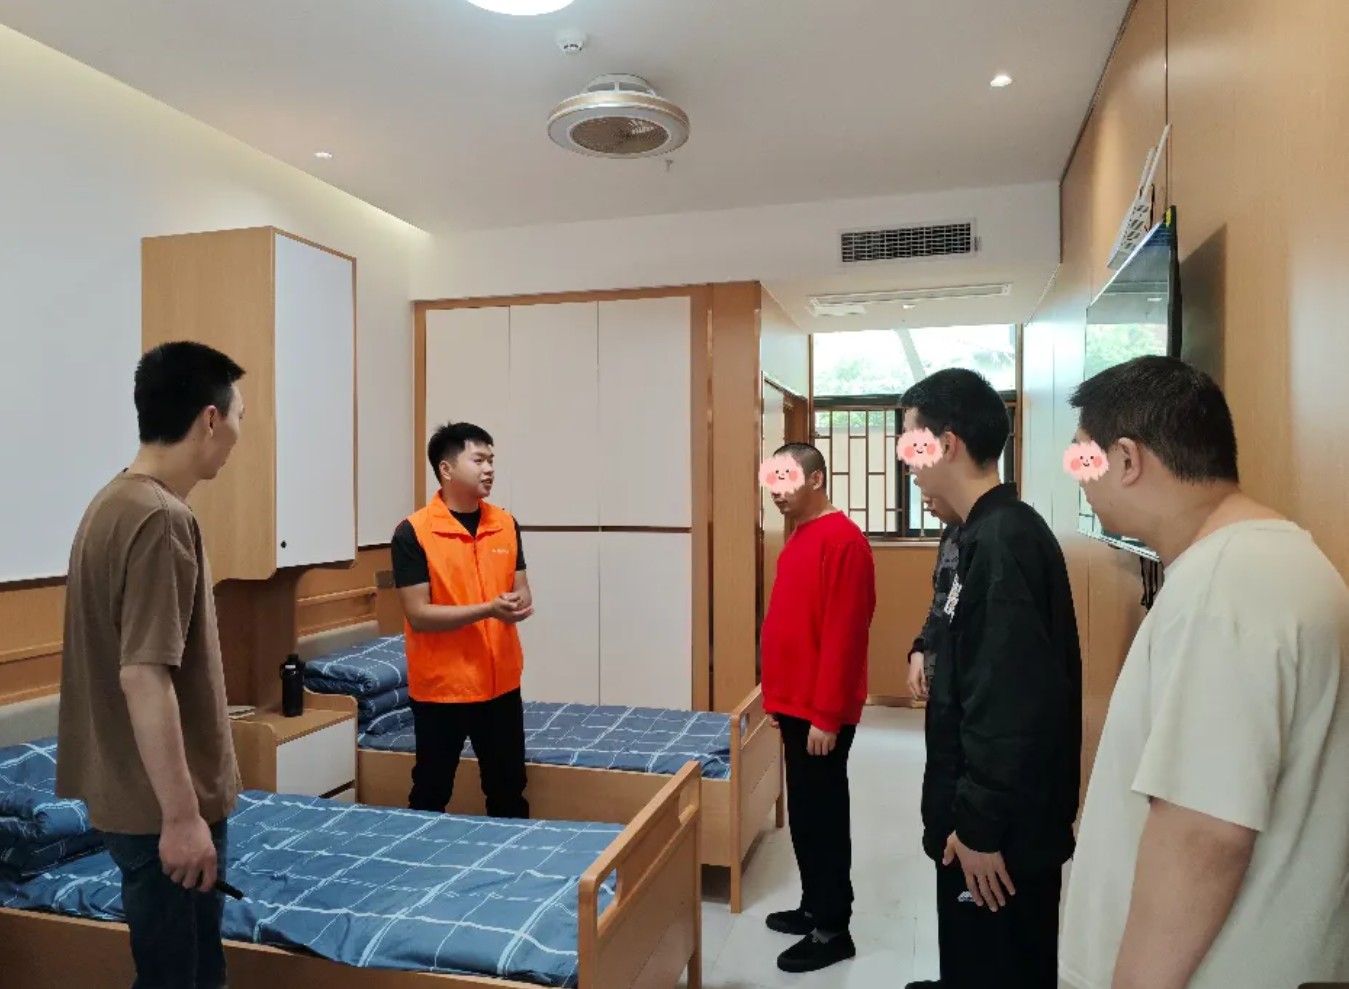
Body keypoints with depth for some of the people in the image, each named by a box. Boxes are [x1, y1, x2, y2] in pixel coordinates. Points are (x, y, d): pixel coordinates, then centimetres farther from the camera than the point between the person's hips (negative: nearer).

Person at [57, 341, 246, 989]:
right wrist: (181, 815, -22)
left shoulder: (116, 502, 8)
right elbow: (143, 676, -27)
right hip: (159, 806, -9)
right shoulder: (161, 521, -23)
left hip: (139, 792, 9)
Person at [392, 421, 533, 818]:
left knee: (509, 790, 17)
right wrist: (488, 610, -25)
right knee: (431, 792, 13)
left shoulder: (506, 524, 3)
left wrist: (521, 602, -14)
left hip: (501, 683, 5)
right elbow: (419, 615, -16)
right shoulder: (413, 533, -13)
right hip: (441, 687, -4)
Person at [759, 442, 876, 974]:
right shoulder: (800, 537, 12)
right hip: (796, 706, 9)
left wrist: (825, 715, -21)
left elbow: (844, 636, -21)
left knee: (821, 815, 2)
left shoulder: (842, 540, -18)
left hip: (820, 712, -9)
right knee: (804, 813, 17)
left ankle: (833, 930, 16)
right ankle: (814, 908, 32)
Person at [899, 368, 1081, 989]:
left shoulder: (1002, 541, -23)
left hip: (1001, 829, -9)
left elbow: (1012, 703, -27)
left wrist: (981, 825, -21)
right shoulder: (993, 532, 8)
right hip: (984, 818, 9)